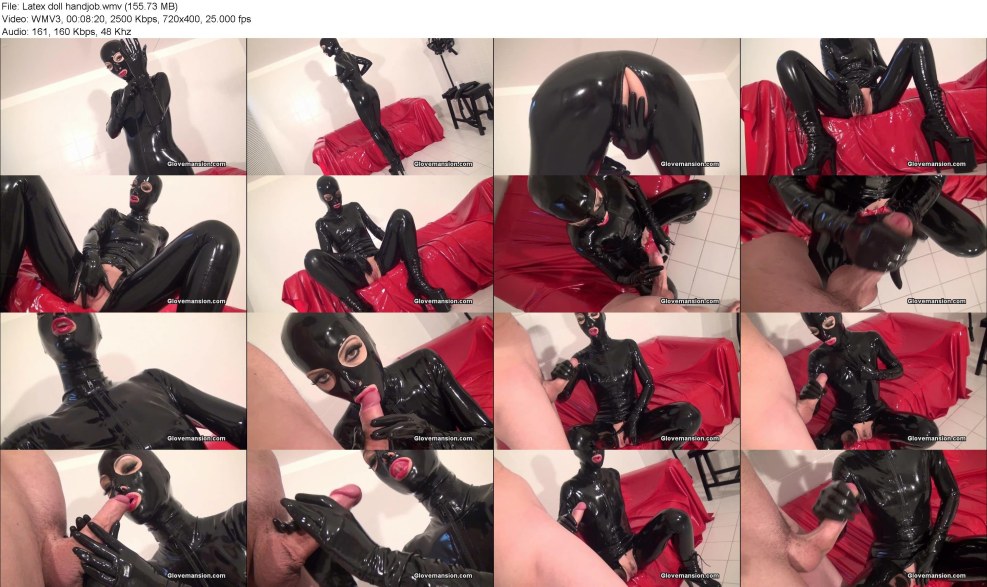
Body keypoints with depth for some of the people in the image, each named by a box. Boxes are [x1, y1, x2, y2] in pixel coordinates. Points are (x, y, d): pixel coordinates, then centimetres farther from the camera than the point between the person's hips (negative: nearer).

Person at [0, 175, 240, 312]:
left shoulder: (159, 233, 36)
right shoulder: (113, 215, 37)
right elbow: (93, 233, 17)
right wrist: (90, 254, -8)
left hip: (120, 296, -2)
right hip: (78, 281, 2)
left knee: (218, 235, -18)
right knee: (22, 182, -4)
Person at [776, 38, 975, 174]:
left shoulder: (867, 37, 30)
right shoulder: (827, 41, 22)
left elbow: (883, 66, 18)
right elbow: (829, 71, 3)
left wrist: (871, 75, -7)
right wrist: (851, 86, -18)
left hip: (875, 96, 3)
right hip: (845, 99, -2)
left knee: (915, 41, -11)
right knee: (788, 59, -23)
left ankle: (938, 124, -28)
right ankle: (818, 144, -40)